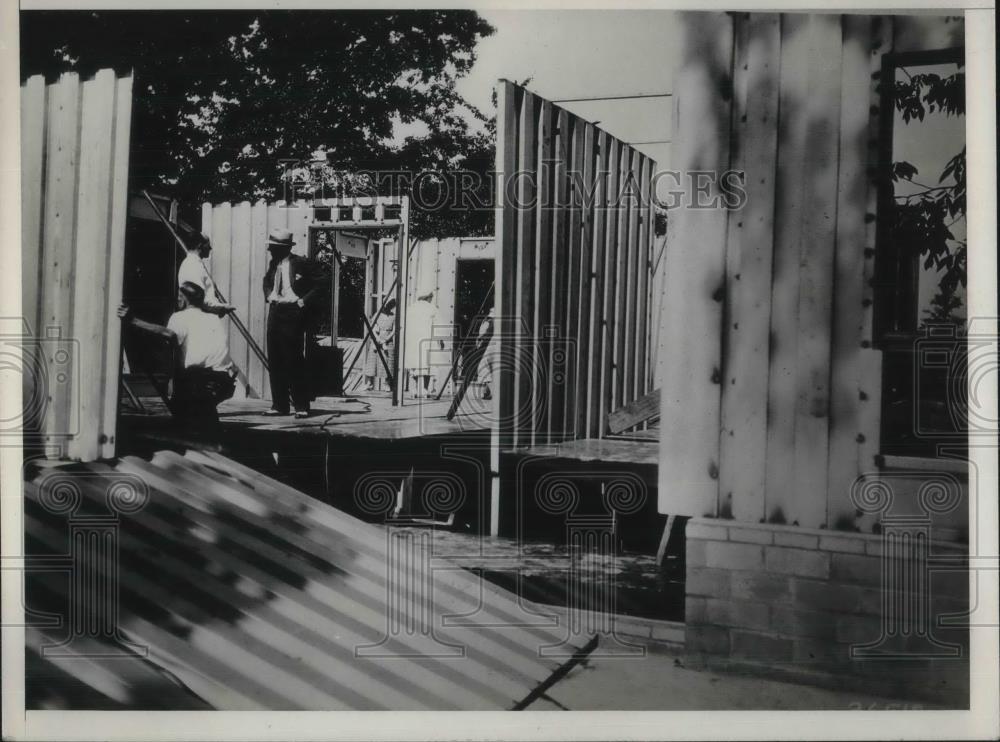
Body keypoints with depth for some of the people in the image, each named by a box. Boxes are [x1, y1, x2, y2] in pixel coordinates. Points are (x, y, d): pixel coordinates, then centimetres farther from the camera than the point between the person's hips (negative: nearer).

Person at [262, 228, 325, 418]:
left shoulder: (301, 263, -10)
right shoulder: (273, 264, 11)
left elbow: (321, 282, -12)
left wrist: (304, 301, -13)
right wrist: (269, 296, 13)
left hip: (293, 315, -7)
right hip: (275, 313, 7)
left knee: (294, 361, -6)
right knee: (275, 361, 6)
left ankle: (302, 406, 2)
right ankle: (279, 405, 13)